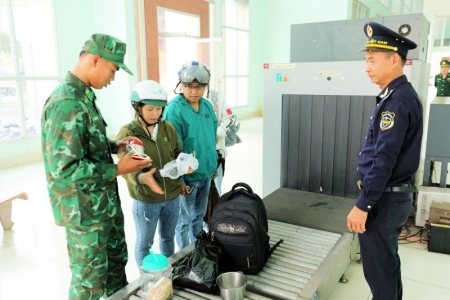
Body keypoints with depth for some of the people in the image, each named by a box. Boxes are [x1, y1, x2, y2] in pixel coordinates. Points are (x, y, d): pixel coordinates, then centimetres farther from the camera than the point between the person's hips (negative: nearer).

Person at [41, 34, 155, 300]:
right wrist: (117, 170, -21)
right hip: (84, 210, -9)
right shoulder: (66, 102, -24)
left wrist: (115, 146, 3)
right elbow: (64, 168, -28)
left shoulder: (84, 96, 6)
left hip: (105, 203, 9)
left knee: (117, 260, 25)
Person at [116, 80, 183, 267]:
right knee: (144, 243, 16)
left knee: (168, 237, 24)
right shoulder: (127, 133, -14)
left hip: (172, 196, 5)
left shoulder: (168, 128, 0)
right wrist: (141, 177, -39)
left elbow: (178, 153, 9)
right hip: (145, 199, -4)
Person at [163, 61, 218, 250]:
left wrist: (213, 166, 14)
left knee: (199, 214, 23)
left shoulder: (207, 106, 2)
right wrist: (178, 179, -17)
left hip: (206, 172, 7)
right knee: (185, 218, 12)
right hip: (187, 175, -6)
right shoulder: (174, 110, -19)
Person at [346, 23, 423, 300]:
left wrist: (363, 205, -22)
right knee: (388, 261, 23)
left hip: (384, 198, -10)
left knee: (378, 268, 5)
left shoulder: (397, 101, -21)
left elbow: (384, 160, -25)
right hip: (395, 193, 10)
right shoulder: (402, 95, 10)